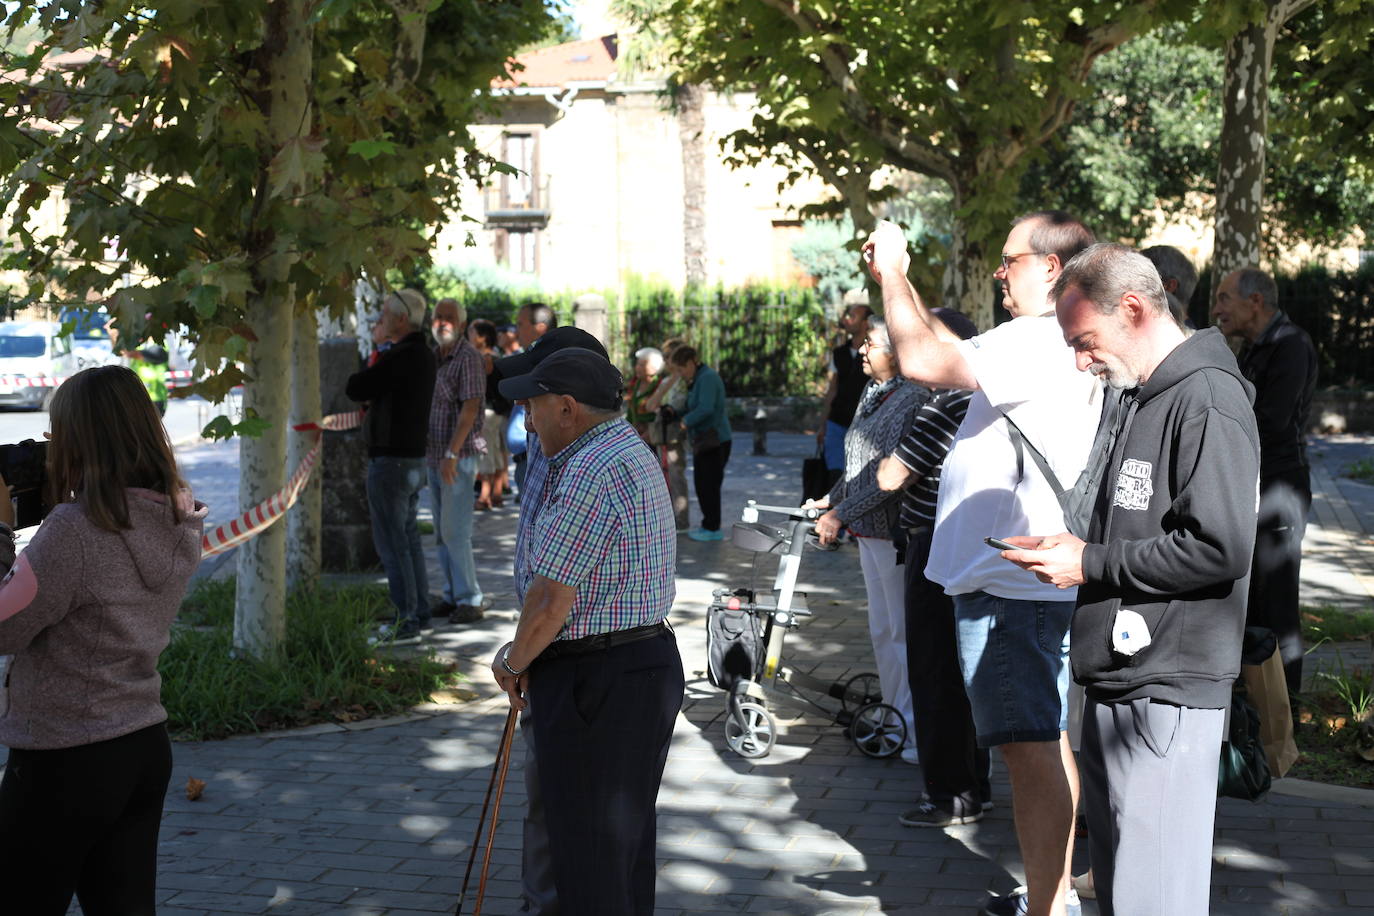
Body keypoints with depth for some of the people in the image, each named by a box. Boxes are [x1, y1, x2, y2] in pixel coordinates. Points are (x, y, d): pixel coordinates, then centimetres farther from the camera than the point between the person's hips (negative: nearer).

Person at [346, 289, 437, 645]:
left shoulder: (399, 358, -20)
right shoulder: (423, 355, 11)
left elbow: (355, 388, -17)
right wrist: (380, 343, 13)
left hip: (390, 461, -10)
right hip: (414, 458, 10)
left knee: (392, 542, -5)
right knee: (408, 538, 17)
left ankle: (406, 623, -4)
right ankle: (420, 615, 23)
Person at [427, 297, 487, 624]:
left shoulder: (468, 357, -10)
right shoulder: (431, 357, 14)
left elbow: (470, 408, -17)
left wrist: (452, 454, -22)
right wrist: (424, 453, 13)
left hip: (459, 455, -8)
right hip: (433, 455, 8)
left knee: (455, 530, -9)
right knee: (442, 532, 11)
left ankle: (470, 600, -4)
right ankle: (453, 596, 17)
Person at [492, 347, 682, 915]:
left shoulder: (593, 473, -21)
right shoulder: (632, 452, 13)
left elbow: (550, 601, -23)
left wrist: (512, 663, -4)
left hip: (595, 680, -10)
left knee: (588, 855, 0)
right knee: (628, 842, 20)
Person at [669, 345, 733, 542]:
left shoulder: (707, 378, -16)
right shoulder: (698, 379, 15)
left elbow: (706, 409, -26)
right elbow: (696, 407, 16)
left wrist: (686, 421, -13)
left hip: (714, 441, -10)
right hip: (703, 441, 10)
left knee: (708, 485, -5)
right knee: (702, 484, 13)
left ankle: (713, 529, 1)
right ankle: (708, 525, 20)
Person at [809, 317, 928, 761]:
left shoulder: (914, 398, -17)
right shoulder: (872, 393, 12)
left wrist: (840, 513, -22)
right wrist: (830, 500, 24)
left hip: (897, 531, -9)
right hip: (868, 529, 9)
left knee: (904, 630, -3)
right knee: (882, 629, 17)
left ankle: (912, 731, 4)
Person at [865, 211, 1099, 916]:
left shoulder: (1037, 342, -18)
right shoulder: (1063, 347, 17)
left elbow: (925, 361, -25)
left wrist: (893, 271, -13)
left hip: (1011, 587, -11)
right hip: (1042, 583, 11)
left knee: (1030, 750, -9)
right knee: (1050, 744, 17)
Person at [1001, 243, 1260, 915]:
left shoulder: (1207, 400, -14)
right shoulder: (1145, 399, 18)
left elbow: (1220, 548, -22)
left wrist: (1091, 563, -15)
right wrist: (1070, 549, 8)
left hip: (1167, 690, -10)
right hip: (1117, 683, 10)